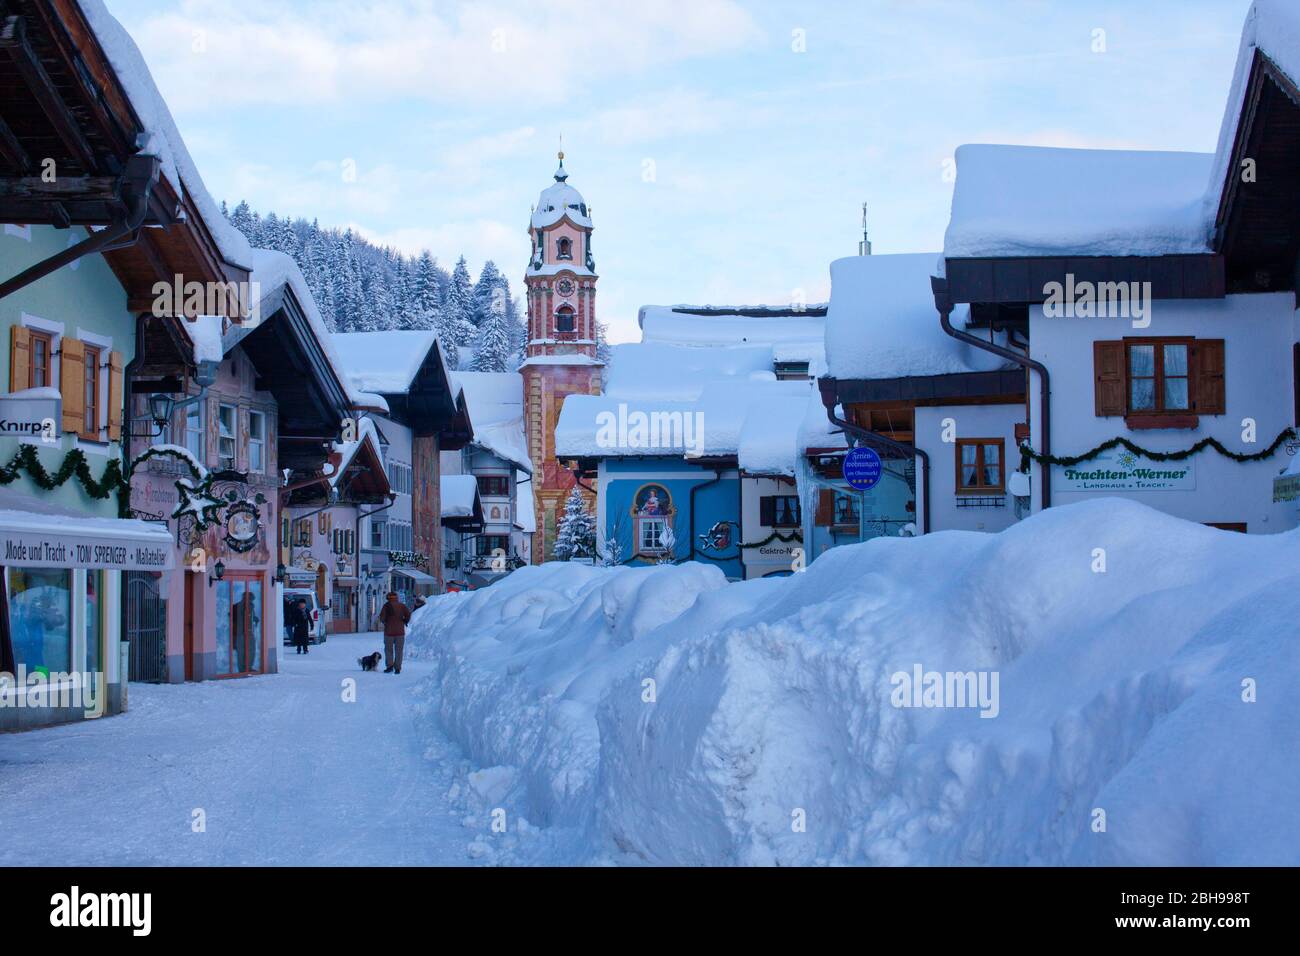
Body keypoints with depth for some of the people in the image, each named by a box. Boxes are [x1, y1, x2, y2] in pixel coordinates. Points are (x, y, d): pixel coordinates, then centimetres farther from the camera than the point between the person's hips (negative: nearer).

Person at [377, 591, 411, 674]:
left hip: (389, 631, -2)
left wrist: (384, 622, 11)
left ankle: (390, 666, -6)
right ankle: (397, 668, 1)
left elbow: (381, 616, -9)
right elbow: (408, 614, -7)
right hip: (400, 631, 2)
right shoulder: (402, 605, 5)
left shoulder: (387, 605, 0)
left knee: (388, 649, 9)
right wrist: (405, 622, 8)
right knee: (399, 651, 6)